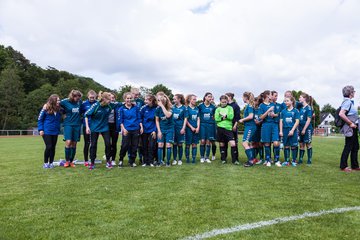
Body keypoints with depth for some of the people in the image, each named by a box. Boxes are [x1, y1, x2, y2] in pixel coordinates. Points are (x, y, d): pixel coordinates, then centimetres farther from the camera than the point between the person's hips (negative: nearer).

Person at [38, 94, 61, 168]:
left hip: (55, 132, 4)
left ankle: (51, 163, 20)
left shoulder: (58, 109, 2)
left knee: (53, 147, 8)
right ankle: (45, 163, 10)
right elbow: (40, 119, -5)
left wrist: (58, 129, 11)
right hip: (46, 131, -4)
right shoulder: (46, 108, -9)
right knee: (48, 147, -6)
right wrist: (40, 129, -10)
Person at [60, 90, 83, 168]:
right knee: (68, 142, -14)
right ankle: (67, 161, 1)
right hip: (68, 124, -3)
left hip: (77, 125, 3)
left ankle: (71, 161, 17)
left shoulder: (80, 102, 3)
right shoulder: (65, 102, -6)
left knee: (74, 143, 6)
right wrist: (65, 112, 0)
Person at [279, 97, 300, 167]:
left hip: (293, 130, -2)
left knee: (293, 146, 2)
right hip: (285, 130, 3)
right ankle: (286, 161, 14)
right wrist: (281, 131, 1)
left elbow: (297, 122, -5)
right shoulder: (283, 111, 8)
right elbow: (281, 121, 8)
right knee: (286, 146, 7)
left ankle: (294, 161, 12)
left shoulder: (295, 111, 0)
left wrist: (292, 130, -13)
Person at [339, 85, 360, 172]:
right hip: (350, 128, -10)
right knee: (348, 147, -3)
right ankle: (343, 166, 6)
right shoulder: (347, 102, -15)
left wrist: (353, 123, 15)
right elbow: (341, 114, -29)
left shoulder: (349, 102, 15)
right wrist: (350, 123, -21)